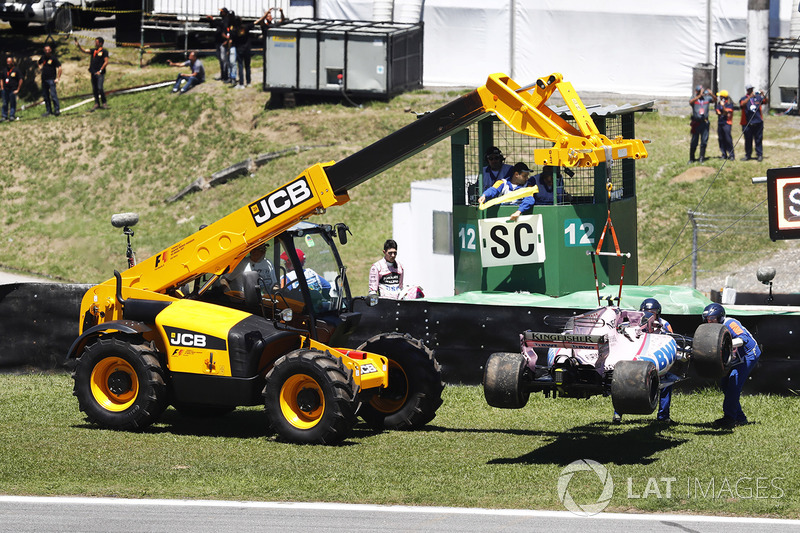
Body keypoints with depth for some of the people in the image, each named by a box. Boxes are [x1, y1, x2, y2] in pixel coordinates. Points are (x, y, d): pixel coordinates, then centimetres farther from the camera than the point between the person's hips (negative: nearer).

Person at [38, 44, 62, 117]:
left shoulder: (53, 58, -6)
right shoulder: (43, 58, 12)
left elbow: (59, 68, -8)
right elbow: (39, 62, 35)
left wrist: (58, 78, -13)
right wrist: (40, 67, 16)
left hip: (51, 79, -7)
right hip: (44, 80, 7)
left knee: (53, 94, -14)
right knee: (45, 96, 8)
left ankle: (57, 109, -12)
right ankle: (49, 110, 14)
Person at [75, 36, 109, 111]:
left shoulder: (104, 51, -2)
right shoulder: (93, 51, 16)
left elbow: (106, 62, -7)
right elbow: (84, 51, 12)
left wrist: (100, 70, -13)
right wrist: (78, 45, -2)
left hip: (100, 73, -7)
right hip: (93, 73, 7)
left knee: (100, 88, -15)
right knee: (94, 89, 6)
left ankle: (104, 103, -4)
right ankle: (97, 104, 12)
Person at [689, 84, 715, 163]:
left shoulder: (707, 98, 8)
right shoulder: (694, 98, 0)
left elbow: (715, 100, -1)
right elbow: (691, 102, -20)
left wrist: (711, 94, -21)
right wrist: (699, 96, -30)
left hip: (704, 122, 2)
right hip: (696, 122, -2)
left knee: (704, 141, 2)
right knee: (694, 141, 3)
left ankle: (702, 157, 11)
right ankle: (691, 158, 12)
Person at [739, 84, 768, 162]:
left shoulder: (758, 97, 12)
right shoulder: (744, 98, 4)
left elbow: (766, 101, 6)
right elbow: (742, 104, -16)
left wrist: (763, 96, -13)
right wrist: (750, 97, -25)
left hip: (758, 122, 1)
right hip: (747, 123, -1)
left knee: (758, 139, 2)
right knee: (748, 140, 3)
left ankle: (759, 155, 6)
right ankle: (748, 155, 12)